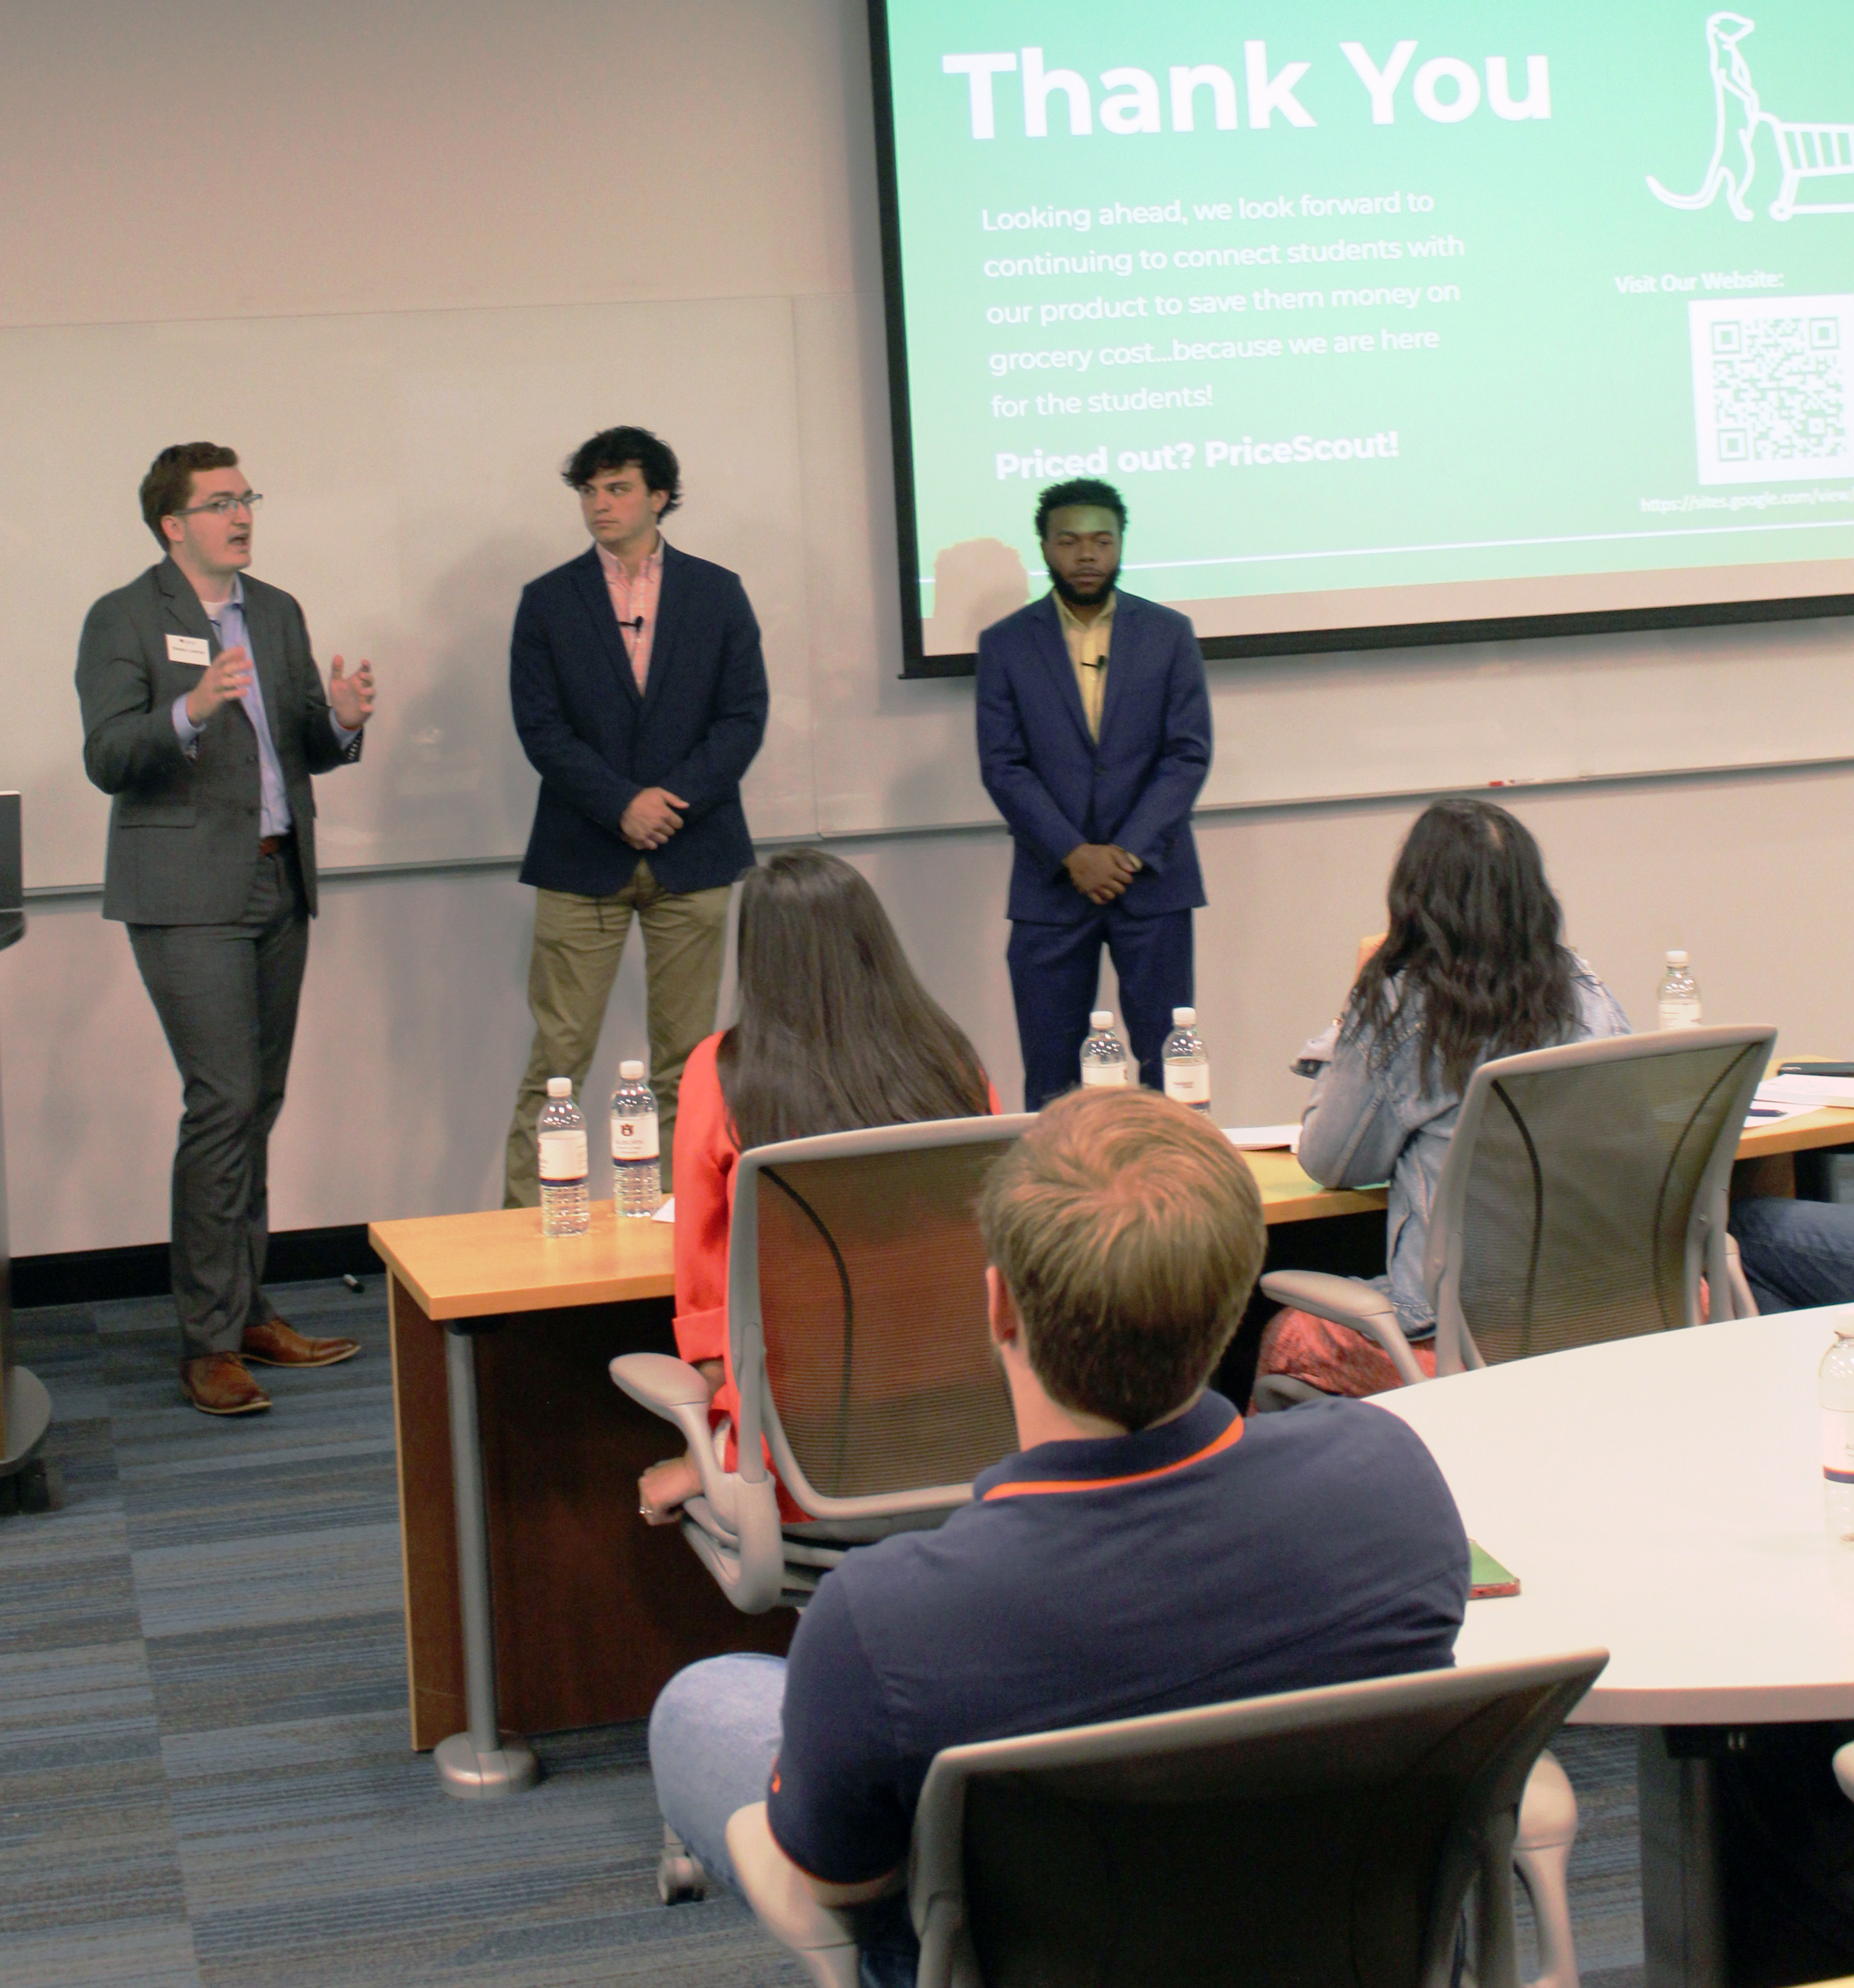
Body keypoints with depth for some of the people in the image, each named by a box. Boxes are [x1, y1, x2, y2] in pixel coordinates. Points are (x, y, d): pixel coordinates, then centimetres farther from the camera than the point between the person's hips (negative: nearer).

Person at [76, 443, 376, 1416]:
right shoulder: (123, 621, -4)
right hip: (188, 895, -6)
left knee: (257, 1104, 10)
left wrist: (342, 721, -6)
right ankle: (209, 1342, -7)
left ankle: (248, 1310, 19)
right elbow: (107, 760, -13)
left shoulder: (277, 612, 15)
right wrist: (191, 712, -30)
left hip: (279, 882, 6)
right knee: (224, 1101, -12)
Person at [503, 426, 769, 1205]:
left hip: (693, 851, 1)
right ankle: (525, 1216, 1)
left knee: (686, 1059, 4)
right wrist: (622, 806, -14)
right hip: (582, 856, -1)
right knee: (557, 1057, -3)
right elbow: (541, 728, -2)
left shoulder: (717, 593, 8)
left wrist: (673, 800, -11)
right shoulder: (547, 601, 6)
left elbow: (744, 716, 2)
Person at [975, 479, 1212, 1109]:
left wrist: (1128, 853, -11)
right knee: (1049, 1080, 1)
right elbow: (1002, 766, -1)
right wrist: (1073, 855, -12)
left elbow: (1189, 754, 0)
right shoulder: (1005, 644, 5)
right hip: (1049, 886, 0)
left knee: (1170, 1068, 0)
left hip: (1153, 879, 0)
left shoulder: (1168, 633, 6)